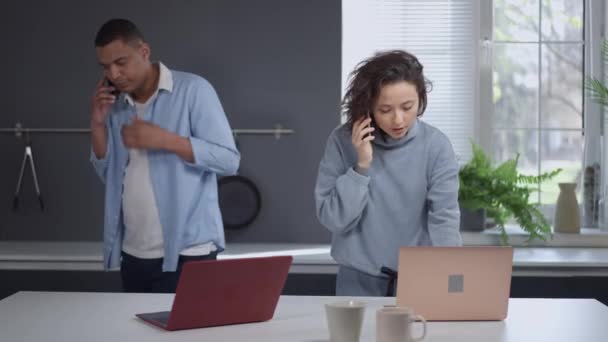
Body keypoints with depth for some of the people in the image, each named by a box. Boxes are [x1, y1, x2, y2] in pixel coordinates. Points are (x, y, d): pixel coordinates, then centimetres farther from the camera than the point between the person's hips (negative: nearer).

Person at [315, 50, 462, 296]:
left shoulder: (436, 146, -6)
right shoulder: (343, 141, -5)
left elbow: (445, 218, -12)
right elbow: (332, 219, -6)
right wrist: (362, 166, -16)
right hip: (359, 280, 0)